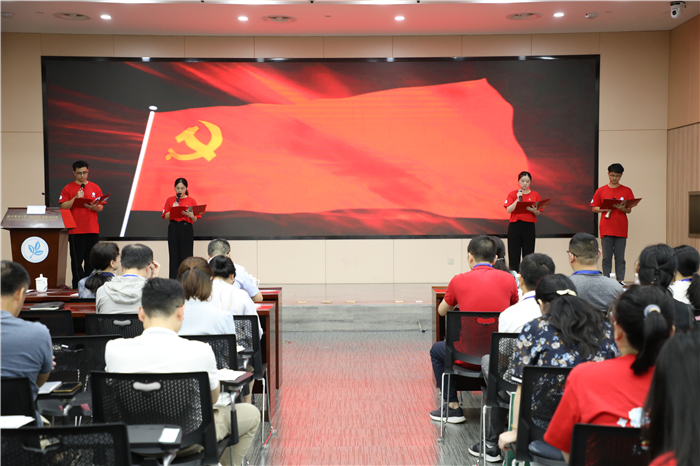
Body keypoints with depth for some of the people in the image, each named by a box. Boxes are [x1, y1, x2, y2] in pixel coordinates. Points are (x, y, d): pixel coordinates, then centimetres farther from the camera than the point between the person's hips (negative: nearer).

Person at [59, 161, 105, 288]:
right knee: (77, 261, -1)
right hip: (75, 231, -2)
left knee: (91, 261, 5)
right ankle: (78, 288, 3)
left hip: (93, 230, 2)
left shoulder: (95, 188, 11)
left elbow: (101, 207, 10)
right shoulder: (68, 188, 4)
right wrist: (76, 198, -15)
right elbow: (63, 206, -4)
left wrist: (94, 207, -11)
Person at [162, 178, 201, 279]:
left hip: (187, 229, -1)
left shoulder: (191, 200, 4)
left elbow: (195, 219, 2)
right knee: (174, 256, 1)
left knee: (186, 255, -6)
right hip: (173, 228, 1)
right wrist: (173, 209, -12)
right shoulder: (170, 200, 8)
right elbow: (165, 217, 4)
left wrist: (190, 215, -19)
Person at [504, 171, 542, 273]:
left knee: (528, 254, -1)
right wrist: (518, 199, -15)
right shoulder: (513, 194, 4)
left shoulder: (535, 195, 7)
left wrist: (533, 210, -15)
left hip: (529, 227, 1)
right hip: (515, 226, -1)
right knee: (514, 254, -2)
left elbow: (538, 213, 7)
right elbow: (509, 210, -6)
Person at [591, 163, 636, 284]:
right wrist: (605, 209, -10)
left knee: (620, 258, 1)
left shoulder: (627, 191, 8)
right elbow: (593, 208, 7)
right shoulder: (601, 191, 7)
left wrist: (621, 208, -14)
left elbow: (629, 210, 7)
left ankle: (621, 280, 5)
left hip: (621, 230, 0)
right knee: (606, 257, 1)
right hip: (606, 230, 0)